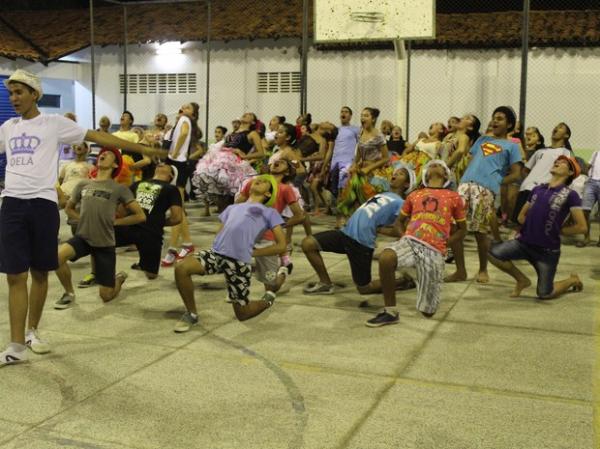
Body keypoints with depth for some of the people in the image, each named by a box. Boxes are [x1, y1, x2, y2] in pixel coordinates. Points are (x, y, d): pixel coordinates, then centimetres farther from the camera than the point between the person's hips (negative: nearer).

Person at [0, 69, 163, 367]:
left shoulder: (54, 123, 2)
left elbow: (97, 136, 0)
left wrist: (141, 149, -3)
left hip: (42, 203, -3)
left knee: (39, 273, 8)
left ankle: (32, 331, 27)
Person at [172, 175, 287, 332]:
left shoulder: (270, 212, 16)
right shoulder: (232, 207, 28)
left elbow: (281, 245, 9)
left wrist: (253, 252, 4)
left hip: (240, 261, -4)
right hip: (216, 253, 4)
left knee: (242, 314, -1)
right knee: (181, 268, -21)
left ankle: (267, 301, 32)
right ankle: (192, 314, 0)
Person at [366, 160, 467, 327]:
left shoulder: (454, 197, 15)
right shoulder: (415, 195, 21)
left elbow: (462, 230, 20)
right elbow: (399, 221, 27)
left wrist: (444, 243, 3)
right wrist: (404, 237, 5)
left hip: (434, 251, -1)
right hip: (410, 241, 1)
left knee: (428, 312, -4)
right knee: (385, 258, -37)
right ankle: (390, 312, -19)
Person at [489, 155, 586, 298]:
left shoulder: (570, 195, -7)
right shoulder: (537, 189, 9)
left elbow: (582, 227, -10)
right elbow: (522, 216, 21)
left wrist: (556, 230, -4)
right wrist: (532, 227, 5)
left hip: (547, 250, -5)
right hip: (524, 242, 5)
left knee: (544, 294, -2)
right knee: (493, 254, -18)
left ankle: (573, 280, 30)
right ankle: (522, 280, 8)